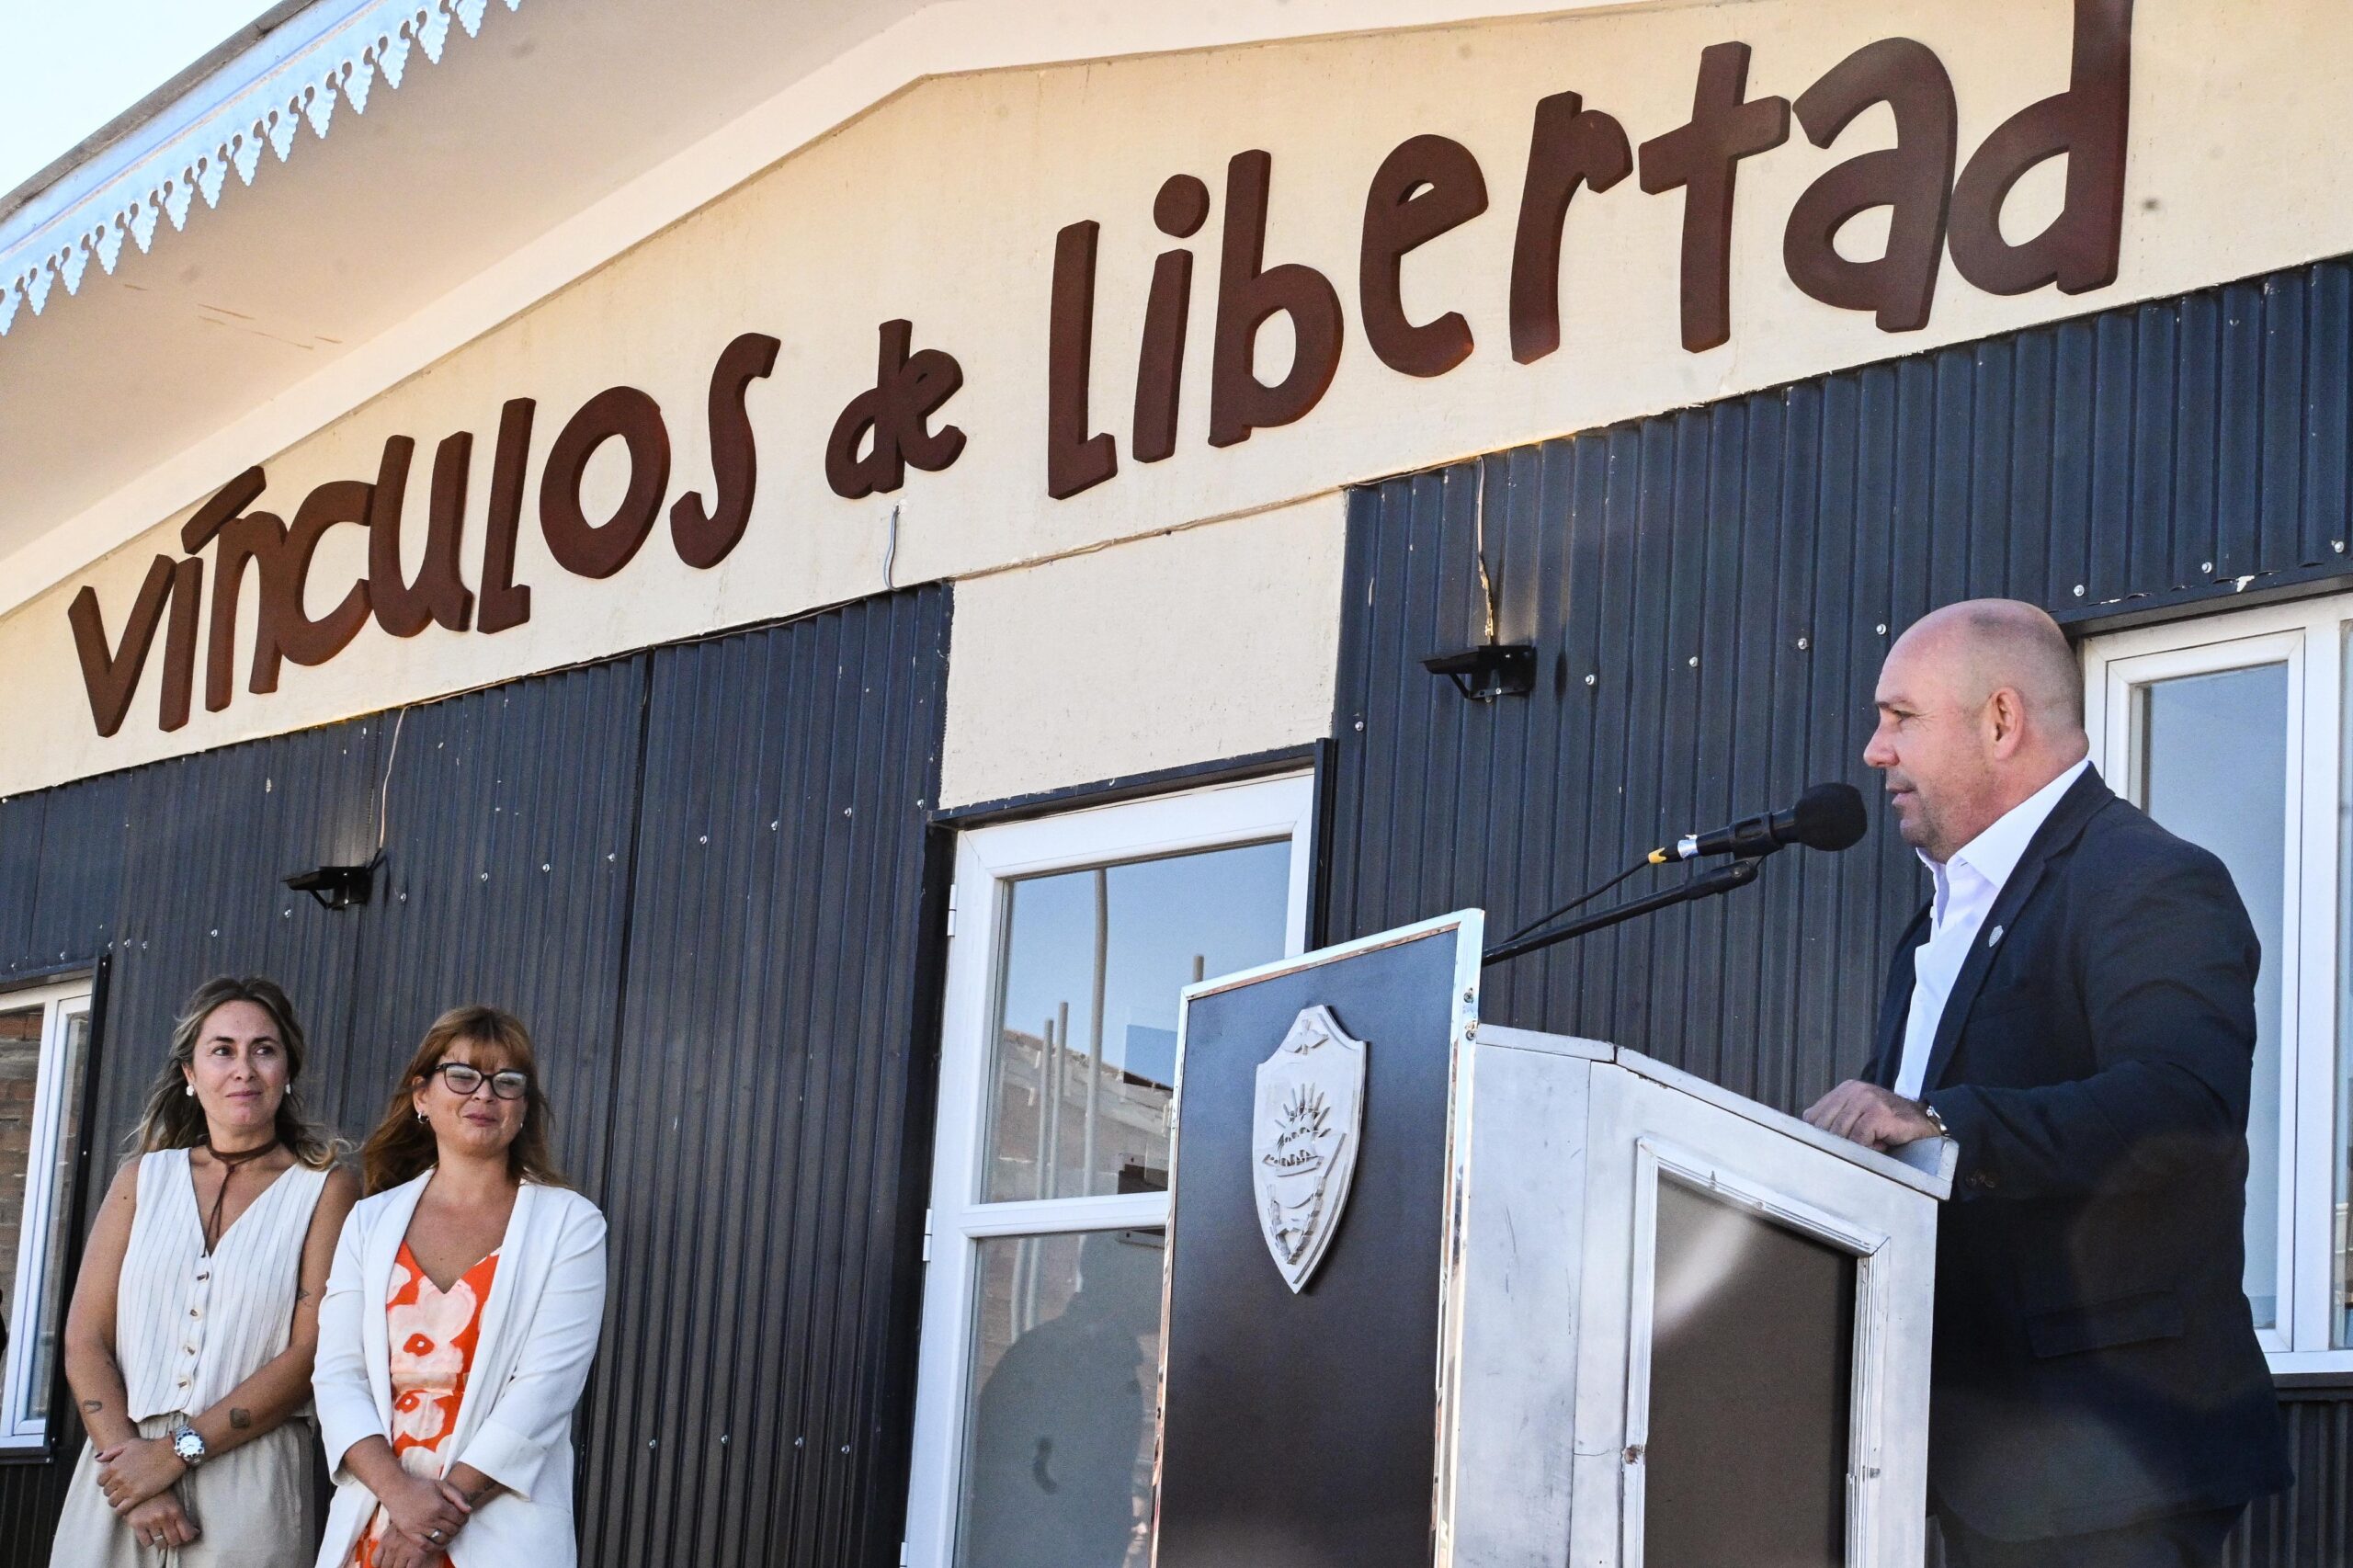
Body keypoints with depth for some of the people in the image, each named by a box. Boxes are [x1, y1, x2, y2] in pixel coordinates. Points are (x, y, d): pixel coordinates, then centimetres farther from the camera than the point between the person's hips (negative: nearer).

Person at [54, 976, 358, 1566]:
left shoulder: (325, 1189, 2)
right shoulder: (142, 1180, 10)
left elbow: (313, 1353, -7)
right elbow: (85, 1343, 3)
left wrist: (177, 1451, -13)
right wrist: (130, 1457, -12)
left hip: (249, 1489, -2)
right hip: (120, 1469, 2)